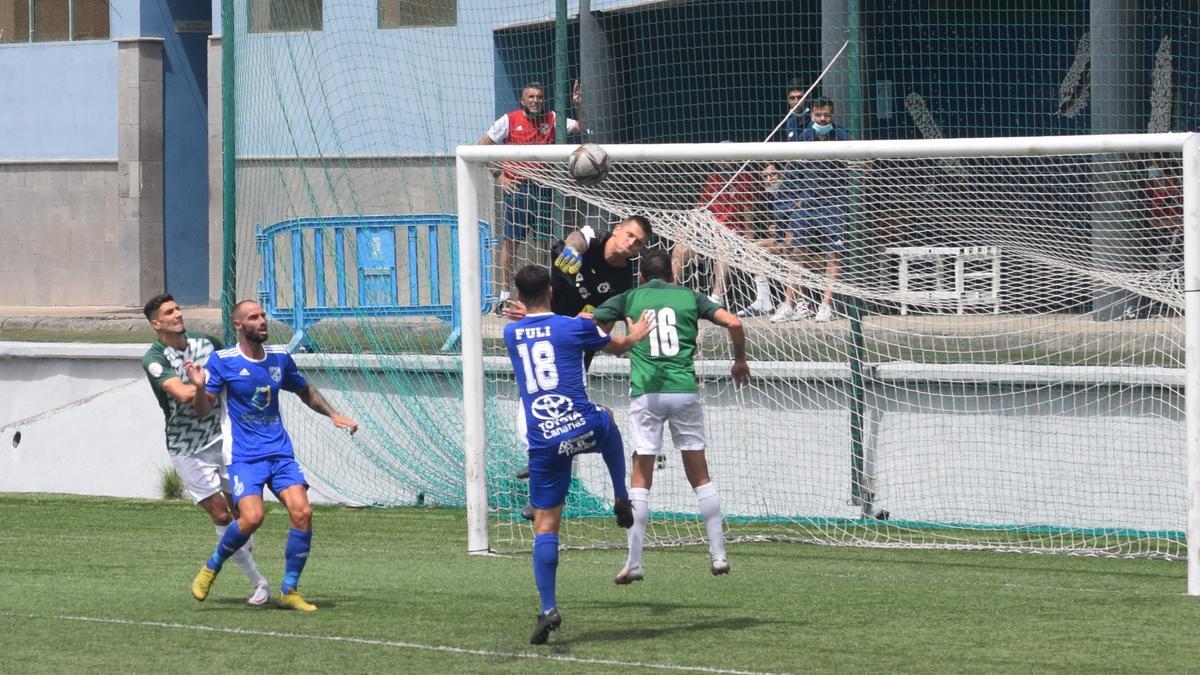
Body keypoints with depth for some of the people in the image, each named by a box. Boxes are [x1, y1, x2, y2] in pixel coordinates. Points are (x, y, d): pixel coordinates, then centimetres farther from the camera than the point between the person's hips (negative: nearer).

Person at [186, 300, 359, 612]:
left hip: (280, 452, 5)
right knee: (251, 517, -24)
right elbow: (203, 411, -7)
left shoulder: (280, 358, 9)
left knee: (302, 512, -13)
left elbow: (306, 392, 27)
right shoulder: (222, 361, -4)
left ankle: (289, 590, 0)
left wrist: (333, 414, 15)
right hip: (244, 455, -5)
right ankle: (211, 567, 4)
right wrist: (199, 386, -26)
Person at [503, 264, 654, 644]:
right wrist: (636, 335, 42)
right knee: (608, 423, 37)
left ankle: (548, 609, -8)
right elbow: (618, 346, 19)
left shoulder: (511, 334, 8)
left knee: (545, 524, 3)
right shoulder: (574, 327, -1)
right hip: (582, 427, -1)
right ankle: (621, 498, 32)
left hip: (542, 441, 1)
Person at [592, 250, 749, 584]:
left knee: (640, 478, 3)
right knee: (700, 475, 11)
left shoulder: (629, 299, 13)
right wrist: (740, 361, 19)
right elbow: (734, 323, 4)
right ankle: (718, 554, 8)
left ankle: (634, 562, -4)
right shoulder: (689, 297, 13)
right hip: (684, 390, 1)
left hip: (646, 393, -1)